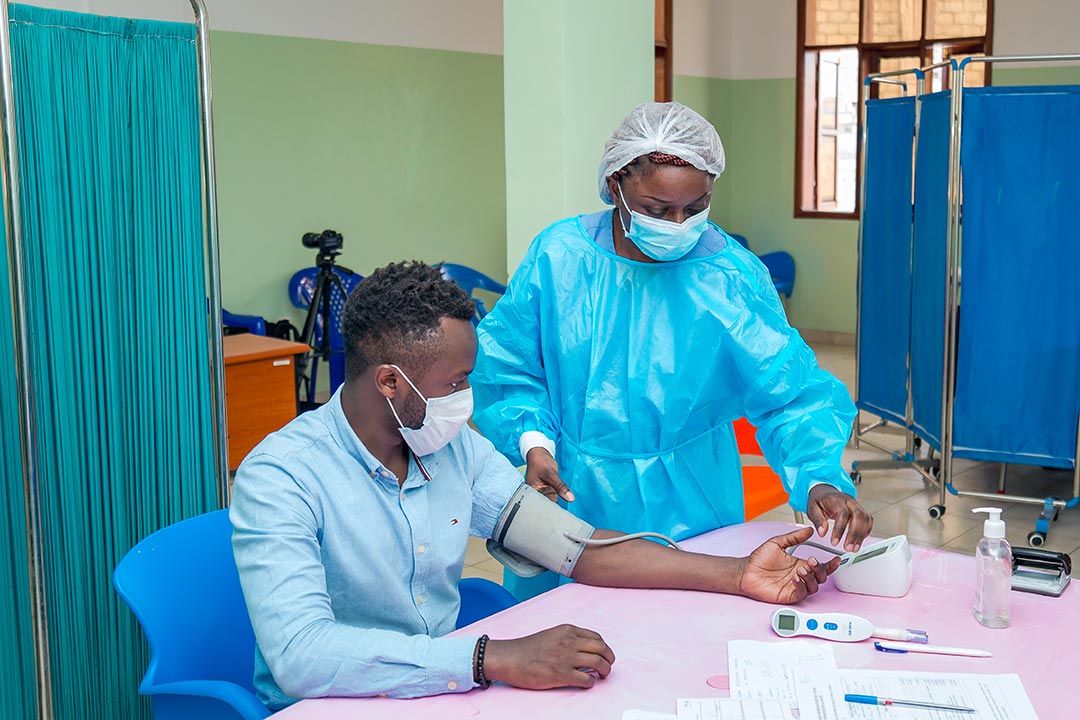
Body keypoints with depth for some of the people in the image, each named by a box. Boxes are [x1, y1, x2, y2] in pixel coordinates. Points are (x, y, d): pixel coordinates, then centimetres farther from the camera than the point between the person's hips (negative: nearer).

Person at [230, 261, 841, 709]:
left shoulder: (457, 448, 4)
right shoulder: (280, 478, -17)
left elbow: (579, 548, 2)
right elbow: (300, 654, -30)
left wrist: (736, 575, -4)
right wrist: (499, 659, -35)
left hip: (444, 693, 5)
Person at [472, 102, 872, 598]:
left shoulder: (734, 277, -9)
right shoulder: (558, 255, -7)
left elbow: (790, 394, -13)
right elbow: (506, 367, 2)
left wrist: (820, 480, -29)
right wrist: (532, 440, -14)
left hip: (689, 513, -1)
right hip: (571, 499, 1)